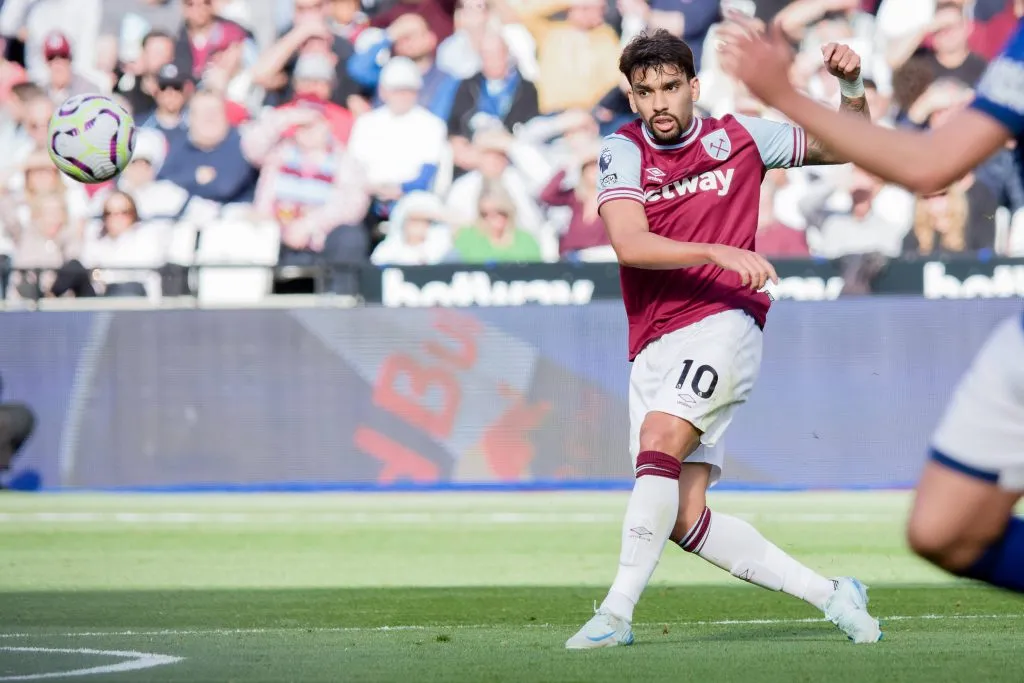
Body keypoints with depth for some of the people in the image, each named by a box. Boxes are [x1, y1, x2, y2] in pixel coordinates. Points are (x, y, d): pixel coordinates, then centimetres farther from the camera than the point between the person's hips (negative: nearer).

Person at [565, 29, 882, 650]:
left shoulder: (738, 137, 6)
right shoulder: (623, 151, 3)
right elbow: (629, 244, -14)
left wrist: (852, 87, -1)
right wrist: (718, 252, -24)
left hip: (722, 326, -3)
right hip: (654, 349, 3)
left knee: (659, 438, -28)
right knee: (684, 520, -5)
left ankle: (617, 613, -28)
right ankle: (830, 594, 9)